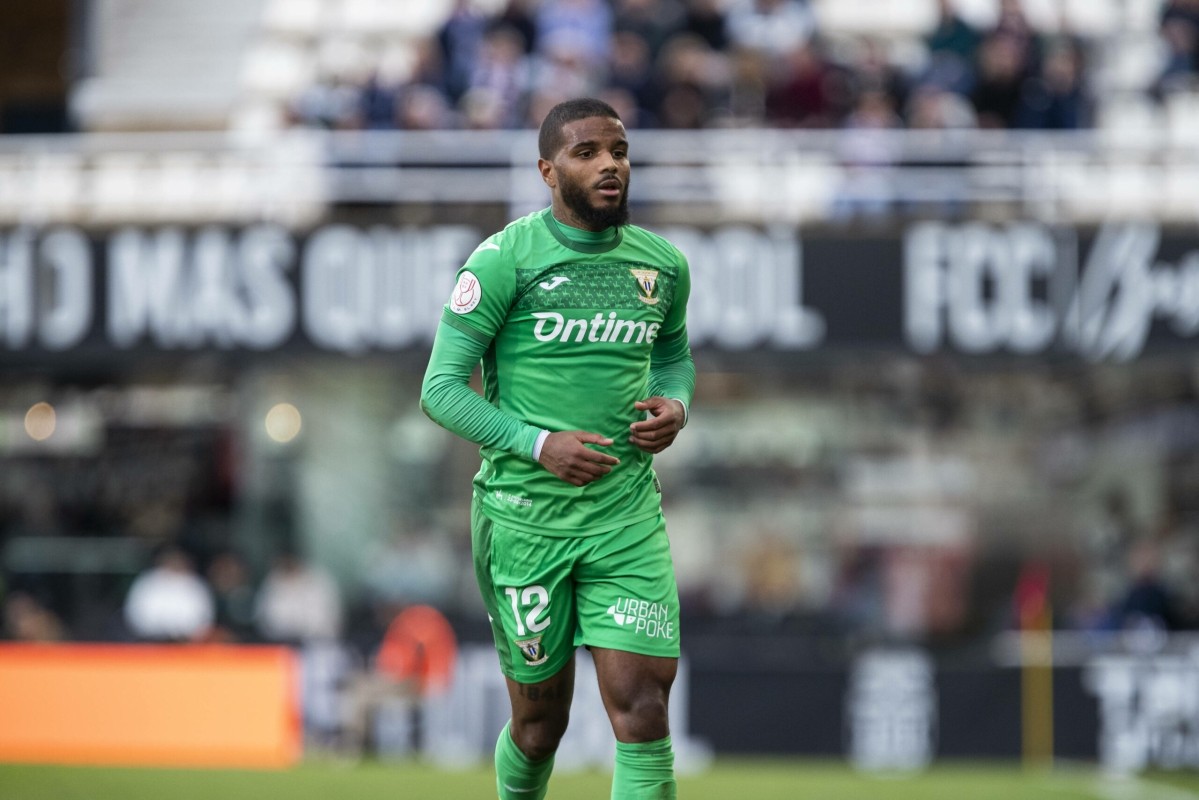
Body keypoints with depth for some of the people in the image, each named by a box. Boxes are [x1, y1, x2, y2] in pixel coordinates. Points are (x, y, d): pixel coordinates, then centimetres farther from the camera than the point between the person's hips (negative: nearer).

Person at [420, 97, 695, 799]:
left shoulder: (664, 265, 6)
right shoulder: (504, 260, -8)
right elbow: (442, 389, -8)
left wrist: (675, 404, 2)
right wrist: (539, 444, -19)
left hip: (627, 512, 3)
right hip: (524, 518, -3)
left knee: (642, 708, -11)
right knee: (540, 721, 8)